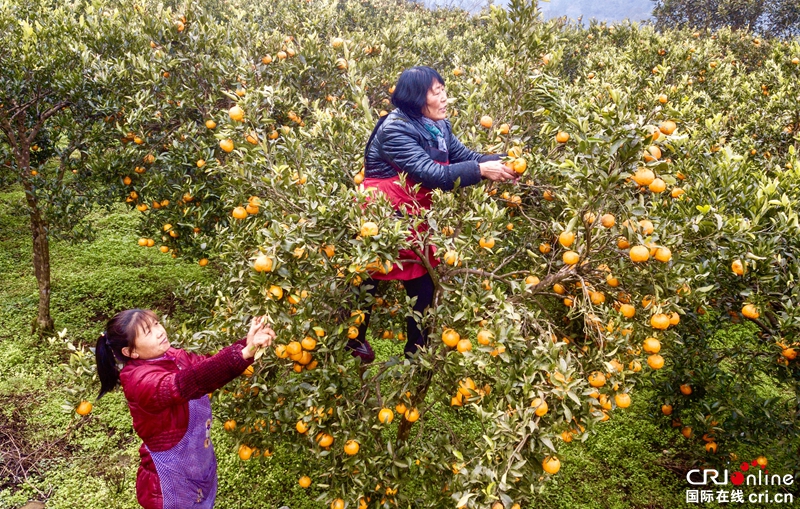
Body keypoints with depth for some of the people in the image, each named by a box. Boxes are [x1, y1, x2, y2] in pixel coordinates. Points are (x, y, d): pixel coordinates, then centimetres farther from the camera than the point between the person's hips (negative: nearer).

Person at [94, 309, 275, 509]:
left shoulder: (171, 357, -3)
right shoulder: (141, 381, -29)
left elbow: (210, 365, -10)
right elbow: (187, 383, -46)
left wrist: (248, 343, -31)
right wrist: (244, 351, -57)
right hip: (172, 477, -7)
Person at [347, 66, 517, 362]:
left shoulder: (438, 126, 5)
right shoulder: (395, 130, -22)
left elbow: (466, 156, 1)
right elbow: (433, 174, -29)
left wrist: (503, 161, -15)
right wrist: (481, 171, -29)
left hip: (413, 219, 8)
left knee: (422, 285, 9)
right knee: (366, 283, 8)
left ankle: (417, 349, 24)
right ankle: (353, 343, 29)